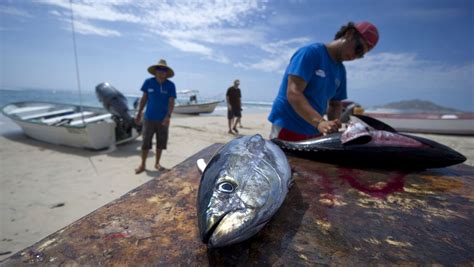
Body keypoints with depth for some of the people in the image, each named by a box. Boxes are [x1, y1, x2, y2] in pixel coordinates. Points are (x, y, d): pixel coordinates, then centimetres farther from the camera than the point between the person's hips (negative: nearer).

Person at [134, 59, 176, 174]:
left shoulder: (170, 85, -5)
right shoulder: (148, 82, -1)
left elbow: (171, 102, -8)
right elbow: (144, 98, 7)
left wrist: (168, 116, -22)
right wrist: (139, 113, 6)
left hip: (163, 119, 0)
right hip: (149, 118, 0)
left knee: (161, 142, 9)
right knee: (146, 142, 3)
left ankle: (157, 163, 26)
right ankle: (142, 164, 18)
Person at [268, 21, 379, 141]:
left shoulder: (341, 71, 12)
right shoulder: (310, 52, -11)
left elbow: (335, 104, 16)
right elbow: (293, 93, -22)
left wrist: (334, 123, -8)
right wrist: (319, 122, -34)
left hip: (314, 133, 8)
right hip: (288, 129, -7)